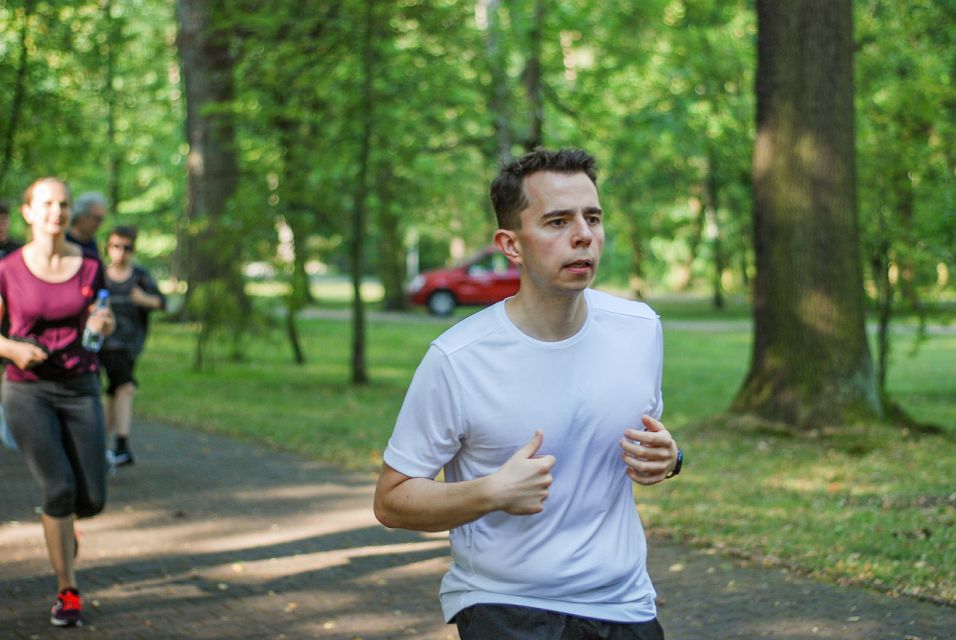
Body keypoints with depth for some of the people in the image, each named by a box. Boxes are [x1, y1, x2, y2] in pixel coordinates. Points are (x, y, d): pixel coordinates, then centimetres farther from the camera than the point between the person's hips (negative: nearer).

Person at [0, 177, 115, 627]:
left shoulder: (89, 267, 0)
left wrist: (104, 324, -11)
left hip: (81, 388, 3)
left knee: (92, 499, -1)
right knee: (60, 488, -17)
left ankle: (60, 523, 39)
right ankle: (67, 593, 1)